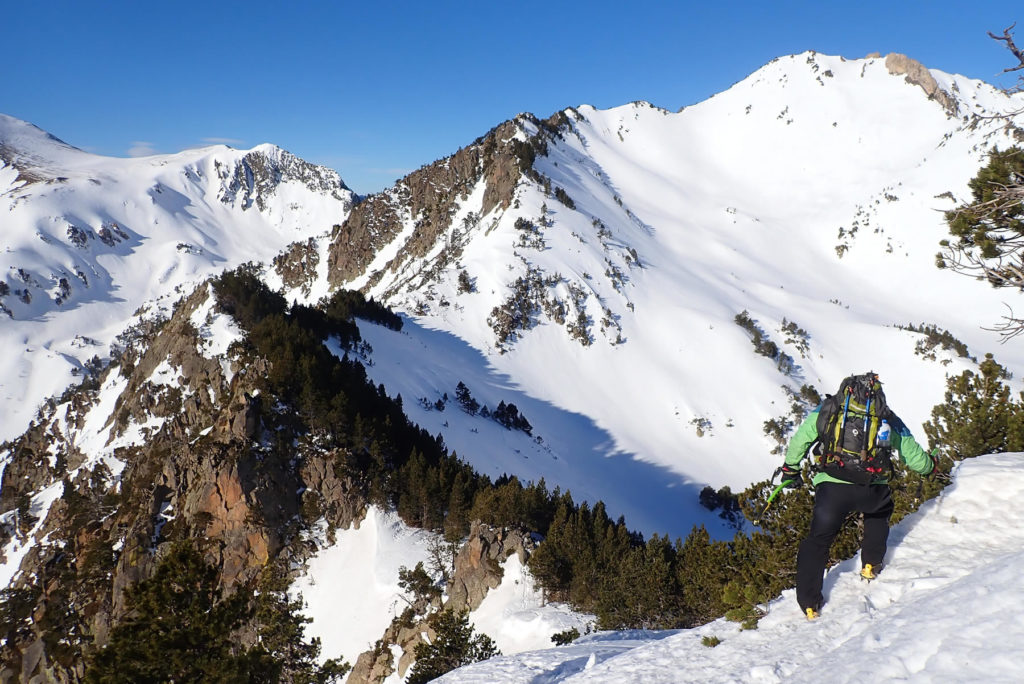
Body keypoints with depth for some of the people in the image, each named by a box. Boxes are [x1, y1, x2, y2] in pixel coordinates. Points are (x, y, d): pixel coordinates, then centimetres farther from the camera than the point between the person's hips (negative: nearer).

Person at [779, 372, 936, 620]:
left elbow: (799, 440, 17)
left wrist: (790, 470, 32)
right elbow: (915, 457, 26)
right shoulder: (888, 419, 18)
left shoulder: (826, 409, 17)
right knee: (879, 513, 37)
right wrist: (930, 464, 49)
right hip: (872, 489, 1)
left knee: (818, 540, 14)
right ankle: (871, 564, 35)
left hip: (831, 487, -1)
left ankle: (809, 604, 13)